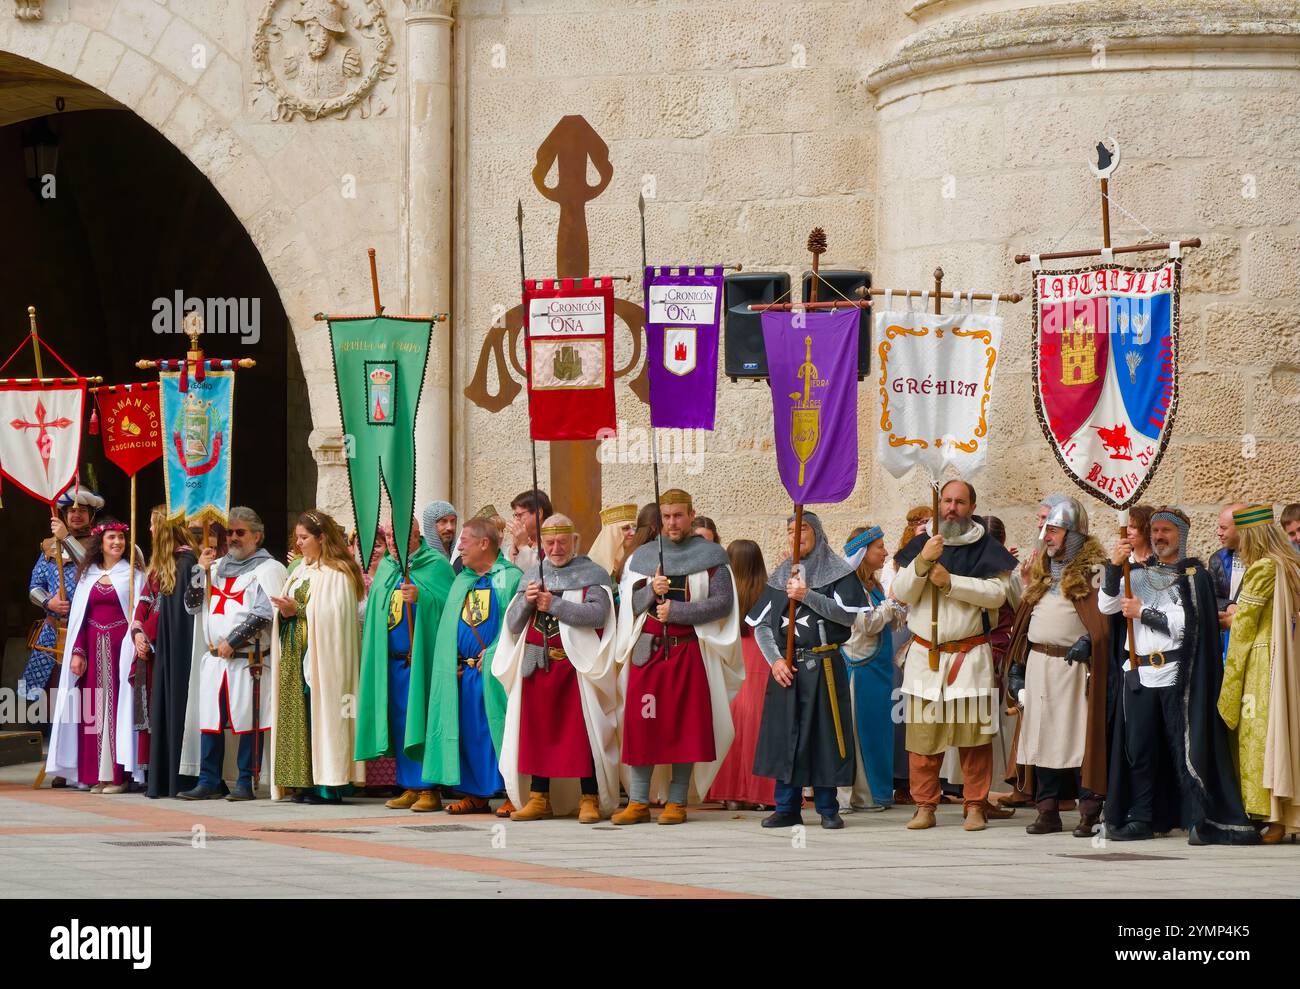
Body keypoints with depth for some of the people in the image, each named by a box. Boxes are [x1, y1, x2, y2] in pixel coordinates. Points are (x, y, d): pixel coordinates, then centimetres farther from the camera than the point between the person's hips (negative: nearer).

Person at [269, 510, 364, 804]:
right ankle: (304, 783, 4)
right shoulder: (300, 572, 18)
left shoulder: (337, 574, -7)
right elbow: (287, 605, 19)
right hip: (295, 657, 8)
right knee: (298, 715, 3)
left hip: (321, 656, -8)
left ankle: (327, 786, -8)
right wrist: (284, 610, -2)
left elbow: (334, 614, -15)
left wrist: (298, 609, -15)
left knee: (320, 714, -9)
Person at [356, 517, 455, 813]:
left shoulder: (435, 564, -5)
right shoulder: (385, 566, 15)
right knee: (400, 724, 8)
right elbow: (375, 610, 21)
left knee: (422, 721, -7)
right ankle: (410, 787, 13)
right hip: (392, 660, 7)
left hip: (422, 659, -7)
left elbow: (449, 604, -14)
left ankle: (429, 789, -4)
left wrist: (421, 597, -26)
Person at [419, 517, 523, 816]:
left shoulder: (511, 578, -3)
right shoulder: (461, 581, 18)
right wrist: (453, 664, 4)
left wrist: (493, 654, -16)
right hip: (464, 670, 7)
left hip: (496, 672, -7)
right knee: (469, 733, 6)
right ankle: (476, 793, 12)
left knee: (499, 730, -8)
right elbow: (448, 628, 16)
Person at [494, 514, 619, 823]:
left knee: (581, 731, -7)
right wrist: (526, 600, -8)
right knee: (537, 730, 2)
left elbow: (597, 613, -14)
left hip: (576, 666, -4)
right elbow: (512, 624, 11)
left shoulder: (592, 575, 3)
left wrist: (554, 604, -18)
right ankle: (539, 798, 8)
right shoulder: (532, 576, 17)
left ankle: (590, 799, -5)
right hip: (536, 665, 4)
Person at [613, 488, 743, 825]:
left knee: (685, 728, -1)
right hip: (647, 652, 3)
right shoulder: (642, 557, 13)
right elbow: (630, 604, 8)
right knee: (640, 725, -2)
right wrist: (651, 591, -12)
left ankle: (677, 802, 4)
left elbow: (723, 604, -7)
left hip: (690, 654, -3)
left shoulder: (711, 557, 3)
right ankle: (638, 802, 1)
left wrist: (675, 610, -13)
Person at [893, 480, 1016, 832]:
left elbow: (997, 593, -10)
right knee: (923, 732, 0)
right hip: (925, 654, 2)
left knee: (973, 733, -2)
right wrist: (923, 561, -14)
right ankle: (924, 806, 7)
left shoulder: (987, 548, 4)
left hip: (970, 655, -2)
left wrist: (950, 582, -16)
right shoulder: (920, 545, 11)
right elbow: (902, 593, 2)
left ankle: (975, 806, 5)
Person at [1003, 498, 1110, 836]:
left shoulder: (1092, 568, -3)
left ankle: (1089, 814, -6)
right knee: (1041, 737, 5)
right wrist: (1016, 666, 15)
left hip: (1074, 665, -7)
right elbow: (1024, 618, 19)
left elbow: (1104, 615, -13)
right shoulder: (1041, 569, 18)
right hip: (1038, 665, 7)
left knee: (1081, 740, -8)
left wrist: (1089, 641, -29)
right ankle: (1048, 812, 9)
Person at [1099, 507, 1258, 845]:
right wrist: (1114, 567, -7)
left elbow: (1188, 622, -9)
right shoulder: (1138, 574, 18)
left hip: (1177, 675, -4)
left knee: (1186, 747, -7)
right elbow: (1106, 606, 6)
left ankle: (1200, 820, -7)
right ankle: (1140, 819, 9)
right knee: (1138, 750, 3)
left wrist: (1143, 612, -6)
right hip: (1138, 674, 4)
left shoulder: (1194, 575, 4)